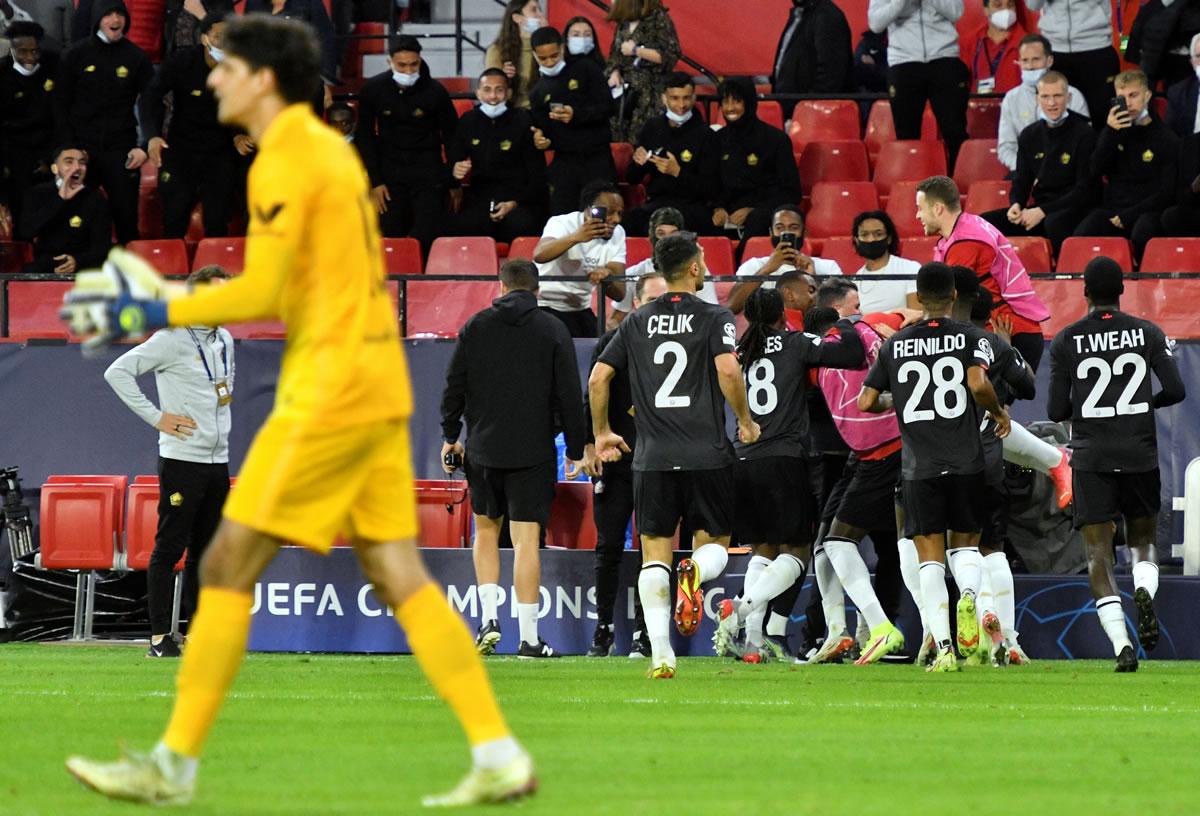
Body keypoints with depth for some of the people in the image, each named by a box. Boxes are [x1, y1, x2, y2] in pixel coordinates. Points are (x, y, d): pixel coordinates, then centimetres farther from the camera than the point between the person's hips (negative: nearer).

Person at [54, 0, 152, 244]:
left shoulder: (136, 57, 3)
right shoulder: (77, 54, 2)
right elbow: (60, 103, 5)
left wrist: (145, 147, -5)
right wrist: (68, 146, -3)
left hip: (121, 150, 0)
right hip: (82, 148, 0)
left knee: (126, 214, -1)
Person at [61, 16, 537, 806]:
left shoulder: (286, 161, -11)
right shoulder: (331, 150, 18)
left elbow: (264, 294, -16)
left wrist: (161, 312, -7)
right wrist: (178, 298, 19)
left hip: (327, 393, -9)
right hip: (377, 390, 9)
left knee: (228, 566, -4)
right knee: (400, 577, 6)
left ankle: (175, 764, -1)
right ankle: (500, 756, -1)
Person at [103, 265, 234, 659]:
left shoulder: (225, 340, 13)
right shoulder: (172, 340, -11)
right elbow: (117, 372, -17)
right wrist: (156, 417, -16)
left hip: (217, 460, 8)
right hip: (182, 460, -8)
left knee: (206, 551, 10)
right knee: (170, 549, -5)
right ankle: (159, 638, -4)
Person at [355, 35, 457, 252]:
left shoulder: (434, 91, -9)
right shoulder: (373, 89, -6)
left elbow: (451, 137, 1)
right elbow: (365, 137, 3)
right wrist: (374, 183, -1)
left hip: (427, 170, -2)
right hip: (390, 168, 2)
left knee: (427, 235, -13)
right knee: (390, 235, -1)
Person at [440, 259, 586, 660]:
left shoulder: (476, 326, 3)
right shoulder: (552, 331, -1)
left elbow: (454, 386, 3)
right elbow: (569, 396, -3)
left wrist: (450, 436, 14)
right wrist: (576, 450, 5)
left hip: (483, 448, 2)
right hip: (533, 453, -2)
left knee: (486, 531, 18)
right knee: (526, 540, -2)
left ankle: (488, 618, 5)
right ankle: (529, 638, -5)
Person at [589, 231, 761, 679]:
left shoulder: (636, 323, 9)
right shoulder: (715, 318, -2)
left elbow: (598, 378, 7)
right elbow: (728, 371, -17)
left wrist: (602, 433, 22)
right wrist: (746, 422, -1)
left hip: (653, 458, 2)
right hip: (708, 455, -2)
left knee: (655, 555, 6)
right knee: (714, 545, 11)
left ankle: (660, 653, -7)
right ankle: (694, 572, -27)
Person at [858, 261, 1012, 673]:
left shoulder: (895, 345, 6)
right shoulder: (970, 337, 0)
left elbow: (866, 401, 7)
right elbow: (978, 383, -17)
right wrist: (999, 413, 2)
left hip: (919, 465, 0)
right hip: (966, 461, 0)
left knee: (930, 556, 3)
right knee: (966, 542, 16)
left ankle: (943, 649, -8)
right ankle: (968, 593, -19)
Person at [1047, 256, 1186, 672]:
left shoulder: (1066, 341, -2)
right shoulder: (1148, 333, 1)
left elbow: (1055, 411, -3)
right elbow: (1175, 391, -3)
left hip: (1091, 459, -1)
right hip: (1141, 454, 1)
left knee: (1098, 552, 0)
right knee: (1143, 539, 19)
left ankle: (1121, 645, -15)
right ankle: (1144, 591, -15)